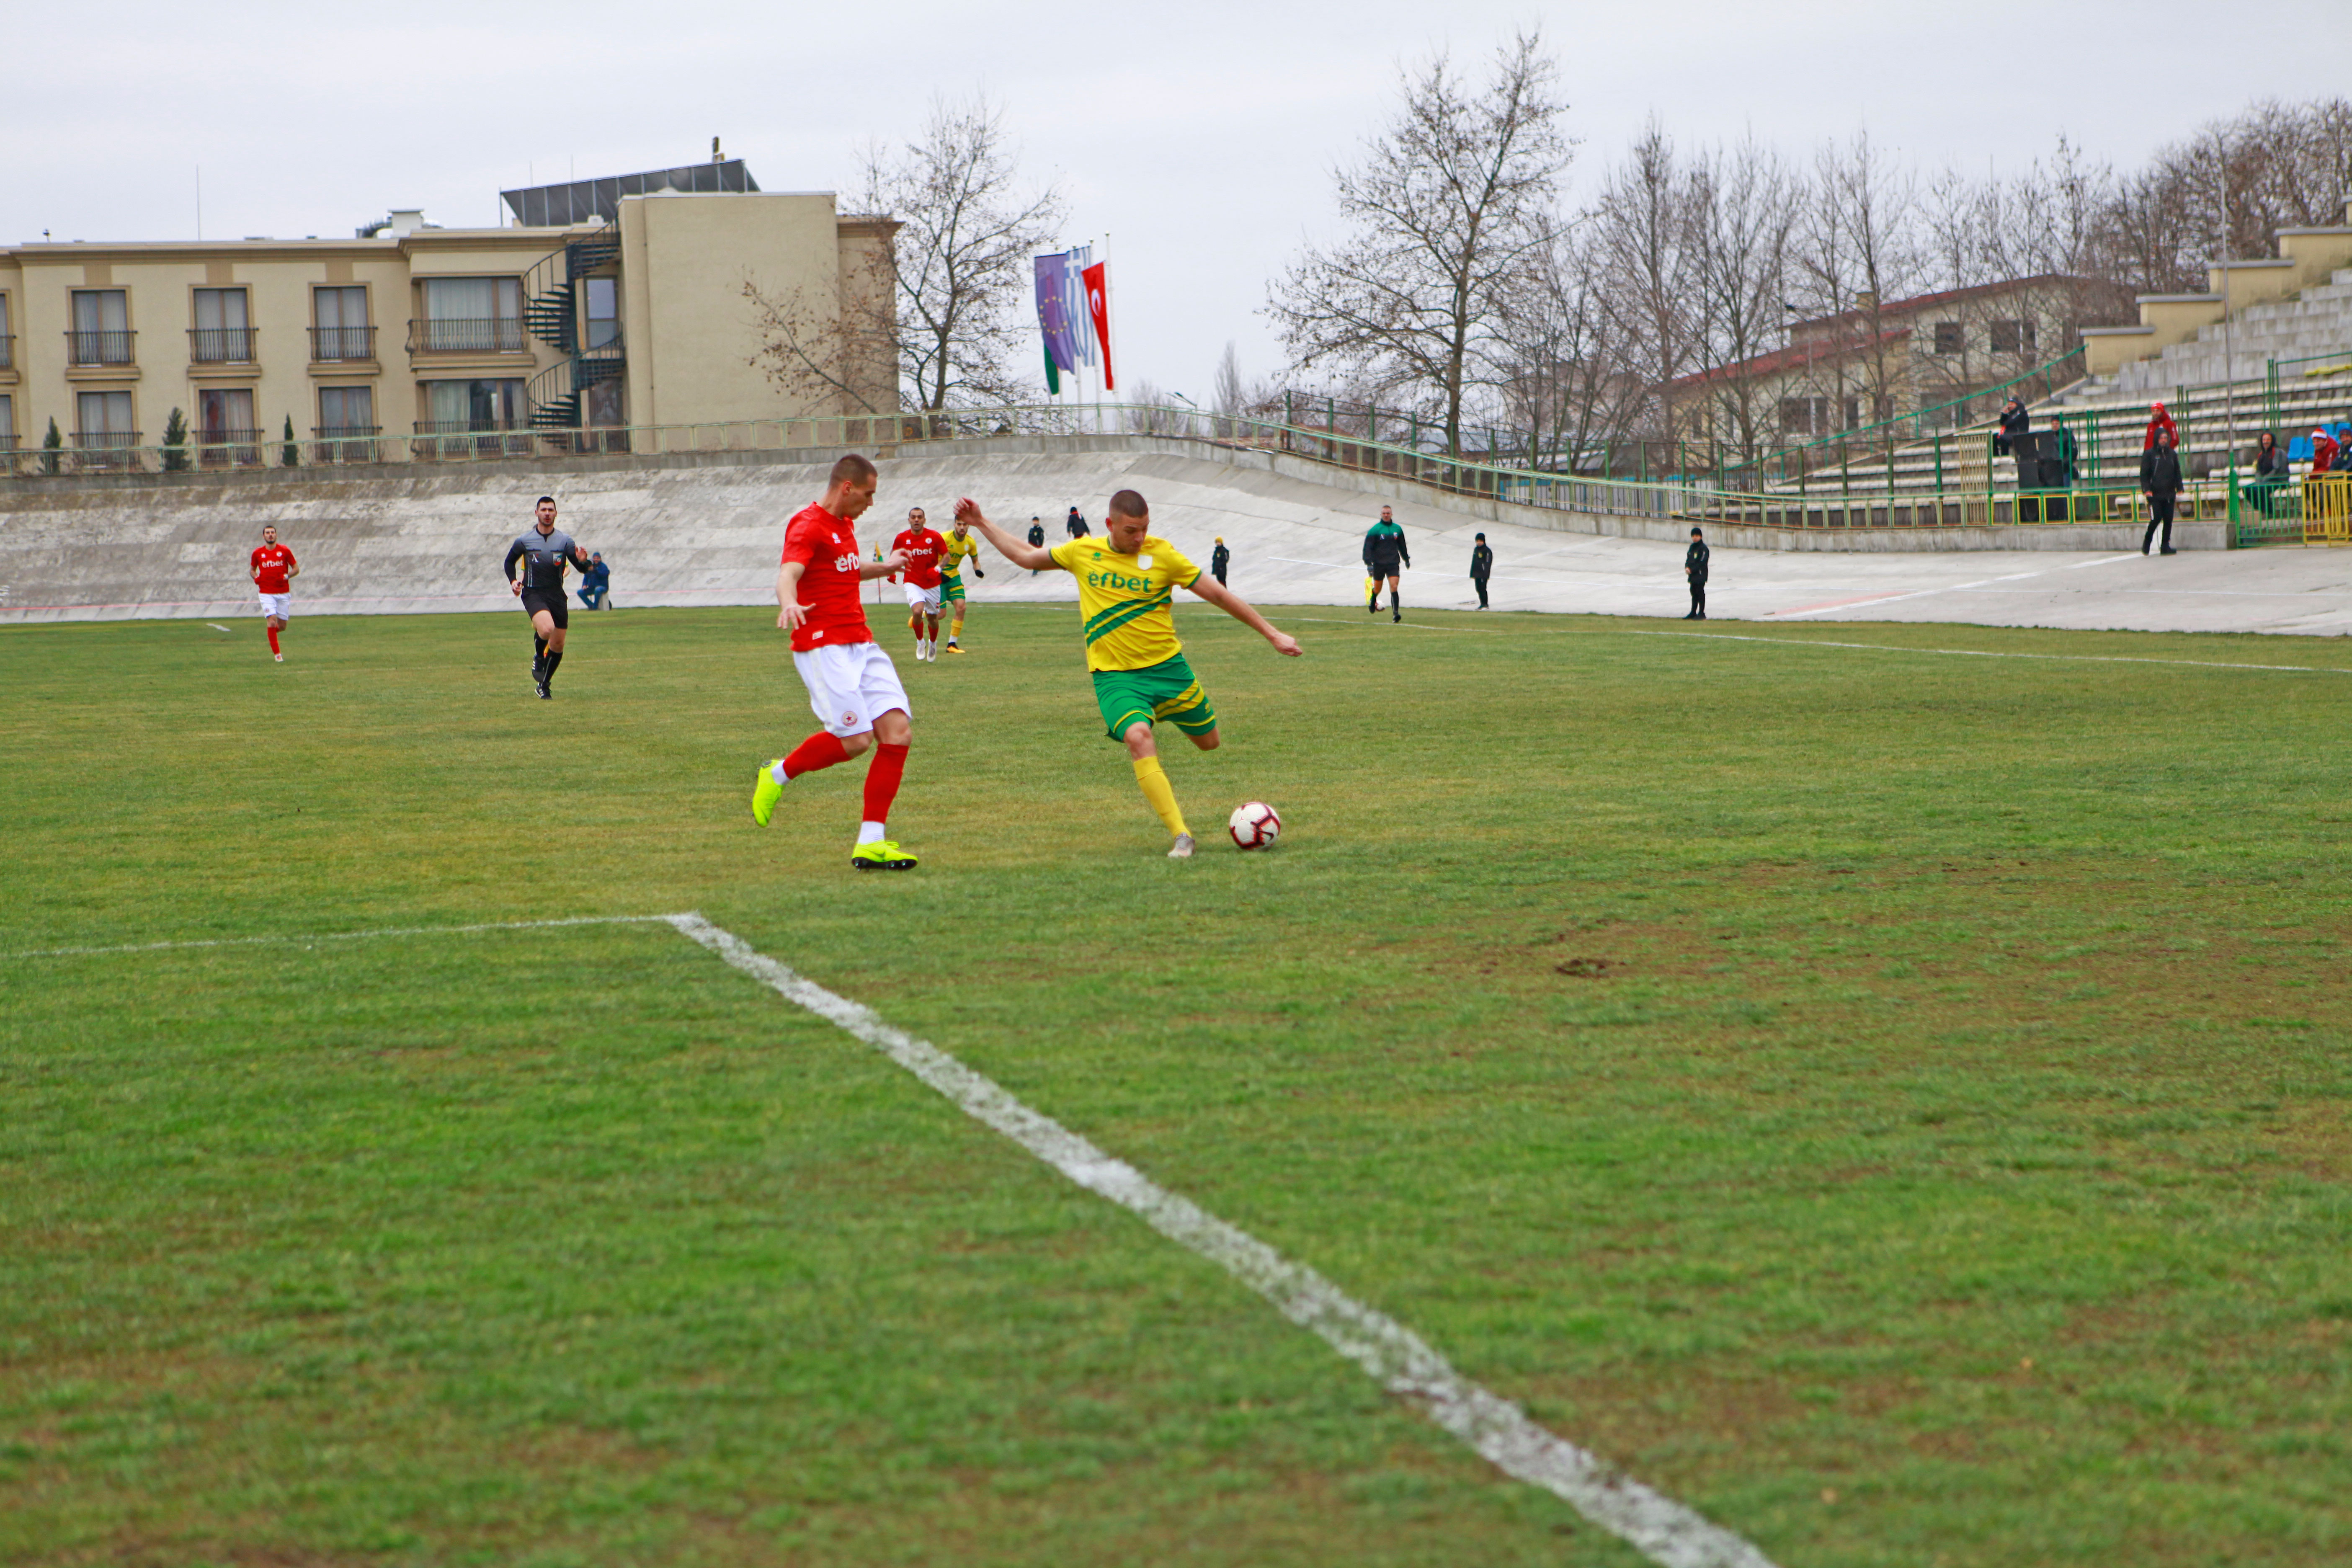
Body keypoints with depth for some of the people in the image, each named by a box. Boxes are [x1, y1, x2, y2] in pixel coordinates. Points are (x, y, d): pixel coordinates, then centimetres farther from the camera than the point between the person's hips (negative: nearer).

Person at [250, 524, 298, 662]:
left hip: (284, 593, 1)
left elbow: (296, 569, 4)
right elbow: (253, 570, 17)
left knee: (281, 627, 4)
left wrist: (287, 576, -15)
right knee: (272, 622, -16)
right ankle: (277, 653, -4)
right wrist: (256, 578, -5)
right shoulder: (257, 553, 2)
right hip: (266, 593, -1)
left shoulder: (284, 551, -1)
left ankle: (271, 632, 40)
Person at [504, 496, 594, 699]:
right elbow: (510, 561, 16)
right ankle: (538, 658, 2)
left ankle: (544, 685, 25)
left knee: (558, 646, 5)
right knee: (546, 629, -30)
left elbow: (582, 569, -1)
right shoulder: (524, 540, 0)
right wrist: (513, 581, 0)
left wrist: (582, 561, -23)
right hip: (533, 594, -3)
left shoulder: (564, 541, 2)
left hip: (557, 596, 3)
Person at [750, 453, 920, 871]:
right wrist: (789, 604, -48)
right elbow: (789, 573, -27)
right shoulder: (808, 526, -9)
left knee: (897, 729, -7)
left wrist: (884, 567, 55)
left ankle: (871, 843, -6)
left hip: (861, 644, 9)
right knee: (855, 738, -18)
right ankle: (777, 776, 10)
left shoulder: (845, 524, 20)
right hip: (823, 645, -9)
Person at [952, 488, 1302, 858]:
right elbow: (1025, 556, 16)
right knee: (1137, 737, -28)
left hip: (1167, 666, 1)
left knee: (1209, 742, 11)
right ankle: (1180, 835, -28)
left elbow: (1218, 594, -3)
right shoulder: (1083, 553, 0)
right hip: (1114, 674, -1)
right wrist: (980, 523, 14)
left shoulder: (1162, 554, -7)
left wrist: (1272, 635, -3)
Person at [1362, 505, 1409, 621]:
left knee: (1394, 588, -14)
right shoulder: (1375, 530, -6)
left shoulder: (1397, 529, 7)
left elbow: (1402, 546, 23)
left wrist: (1406, 559, 31)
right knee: (1377, 589, 14)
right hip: (1379, 564, -1)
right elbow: (1368, 547, -7)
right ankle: (1372, 601, 47)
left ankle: (1395, 613, -18)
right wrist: (1368, 563, -17)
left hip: (1393, 564, 1)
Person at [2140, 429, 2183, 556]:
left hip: (2169, 494, 4)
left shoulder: (2172, 454, 13)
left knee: (2168, 520, 0)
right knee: (2156, 519, -10)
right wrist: (2147, 489, -13)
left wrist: (2179, 488, 8)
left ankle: (2166, 546, 6)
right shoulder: (2149, 454, 1)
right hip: (2155, 495, -4)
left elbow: (2177, 473, 19)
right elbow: (2144, 474, -1)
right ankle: (2147, 543, 11)